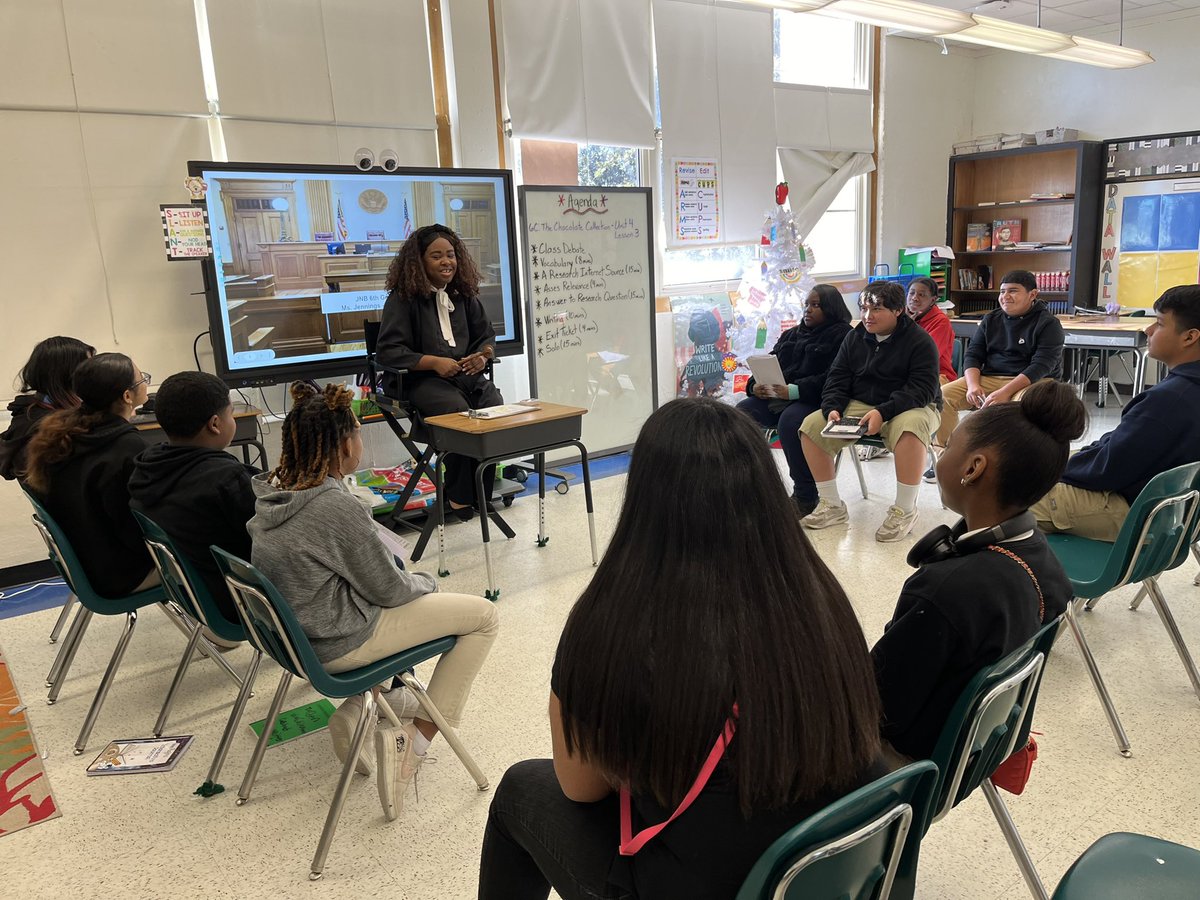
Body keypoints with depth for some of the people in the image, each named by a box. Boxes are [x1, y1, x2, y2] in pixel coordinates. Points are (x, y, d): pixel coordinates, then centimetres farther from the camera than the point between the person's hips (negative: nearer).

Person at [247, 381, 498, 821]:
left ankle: (352, 714, 23)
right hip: (336, 645, -8)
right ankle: (417, 740, 1)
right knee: (484, 615, 0)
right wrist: (425, 582, 5)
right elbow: (390, 590, -15)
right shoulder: (337, 508, -26)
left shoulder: (268, 492, -2)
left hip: (296, 630, 9)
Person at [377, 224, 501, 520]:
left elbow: (487, 336, 24)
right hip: (421, 380, -5)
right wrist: (434, 362, -17)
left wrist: (483, 355, -2)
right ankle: (460, 496, -13)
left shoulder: (464, 295, 17)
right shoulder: (402, 298, 1)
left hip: (467, 374, 5)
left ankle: (481, 493, -10)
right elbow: (388, 351, -6)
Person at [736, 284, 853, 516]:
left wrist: (793, 391, -25)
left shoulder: (842, 335, 2)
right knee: (739, 414, -19)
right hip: (774, 396, 7)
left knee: (789, 421, -37)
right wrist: (755, 386, -3)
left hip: (813, 400, -6)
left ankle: (805, 496, -23)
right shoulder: (791, 335, 26)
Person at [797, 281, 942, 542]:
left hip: (908, 407, -5)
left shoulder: (919, 340, -10)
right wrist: (833, 409, -16)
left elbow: (923, 389, -19)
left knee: (910, 426, -41)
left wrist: (883, 412, -33)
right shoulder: (855, 337, 6)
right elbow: (837, 380, 6)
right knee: (811, 426, -17)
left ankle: (904, 510, -25)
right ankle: (831, 505, -7)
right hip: (859, 406, 5)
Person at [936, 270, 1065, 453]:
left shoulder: (1048, 324, -4)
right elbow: (972, 355, 7)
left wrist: (1005, 392, -29)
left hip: (1031, 381, -5)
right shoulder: (991, 320, 12)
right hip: (989, 378, 5)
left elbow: (1041, 366, -16)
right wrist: (973, 385, -15)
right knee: (943, 395, -16)